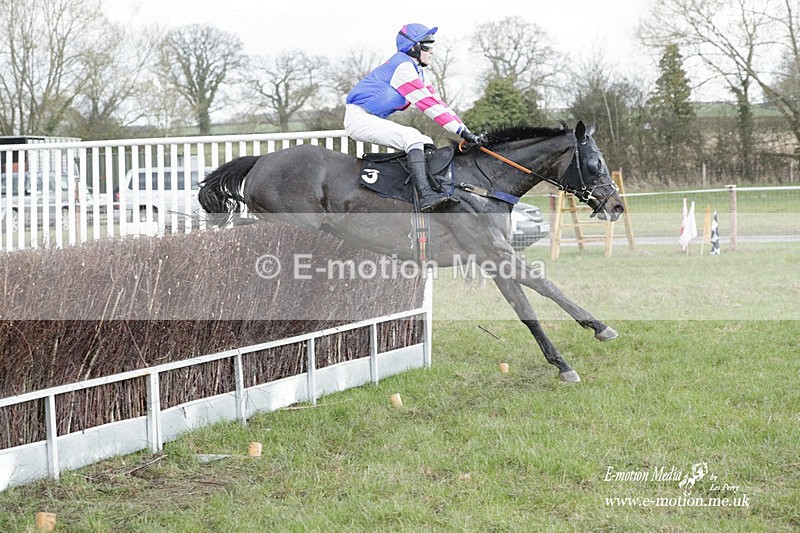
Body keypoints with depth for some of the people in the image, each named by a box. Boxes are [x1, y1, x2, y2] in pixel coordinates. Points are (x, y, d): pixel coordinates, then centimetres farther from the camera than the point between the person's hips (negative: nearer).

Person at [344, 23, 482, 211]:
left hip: (373, 120, 11)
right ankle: (425, 195, -38)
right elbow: (428, 104, -20)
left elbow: (435, 103, 13)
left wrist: (465, 131, 4)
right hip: (359, 118, -11)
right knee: (412, 137, -27)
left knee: (426, 144, 7)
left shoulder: (416, 71, 16)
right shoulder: (403, 66, -16)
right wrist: (462, 131, -21)